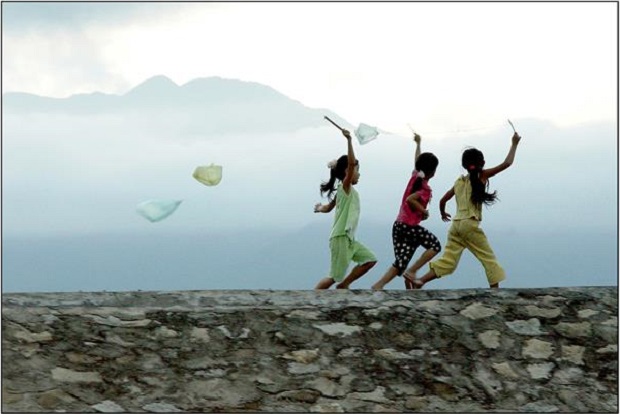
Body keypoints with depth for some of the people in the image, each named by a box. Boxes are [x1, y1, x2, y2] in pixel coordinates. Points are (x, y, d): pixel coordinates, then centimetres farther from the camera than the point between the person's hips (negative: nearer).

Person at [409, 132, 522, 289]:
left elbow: (443, 200, 22)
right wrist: (514, 144, 10)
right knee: (488, 258, 4)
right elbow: (507, 163, -1)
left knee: (448, 261, 6)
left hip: (456, 225, 6)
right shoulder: (482, 176, 0)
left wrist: (443, 213, 43)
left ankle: (419, 281, -6)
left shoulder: (459, 181, 16)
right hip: (470, 225, -6)